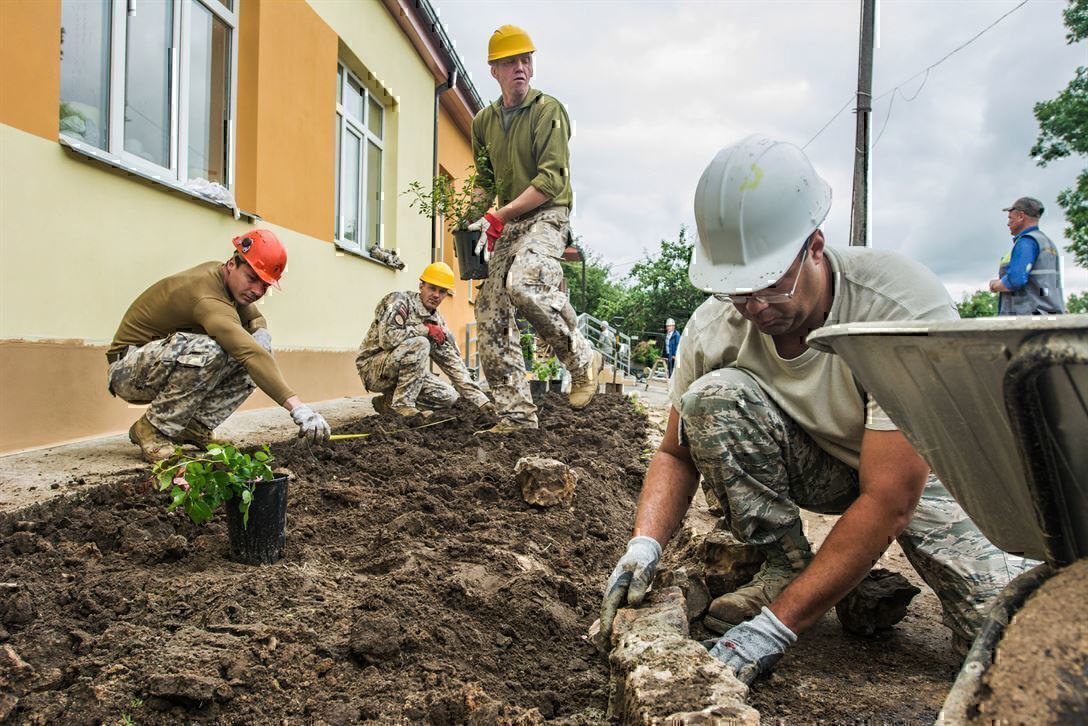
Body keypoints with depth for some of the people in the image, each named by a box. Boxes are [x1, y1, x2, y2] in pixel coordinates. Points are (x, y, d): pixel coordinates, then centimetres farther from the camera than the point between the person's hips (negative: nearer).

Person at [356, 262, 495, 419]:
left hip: (401, 372, 7)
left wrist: (482, 400, -5)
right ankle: (401, 404, -21)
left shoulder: (438, 323, 3)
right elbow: (387, 338, -33)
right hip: (372, 367, -7)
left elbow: (454, 363, 2)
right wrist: (425, 329, -23)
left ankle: (389, 401, 4)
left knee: (449, 396, -4)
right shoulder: (398, 301, -16)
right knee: (420, 344, -30)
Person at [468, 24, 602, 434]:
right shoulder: (484, 121, 14)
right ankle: (516, 414, 4)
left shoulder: (548, 110, -5)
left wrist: (499, 216, -20)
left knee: (523, 283, -35)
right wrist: (476, 216, 4)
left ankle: (582, 359, -13)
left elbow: (552, 179, -15)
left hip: (546, 217, -7)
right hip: (506, 228, 7)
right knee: (491, 317, -3)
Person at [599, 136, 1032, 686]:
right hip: (818, 469, 3)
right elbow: (678, 453, -8)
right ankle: (786, 567, -9)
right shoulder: (716, 325, -21)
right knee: (712, 394, -25)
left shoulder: (908, 305, -32)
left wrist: (776, 624, -34)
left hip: (922, 471, -2)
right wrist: (645, 544, -28)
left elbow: (890, 500, -33)